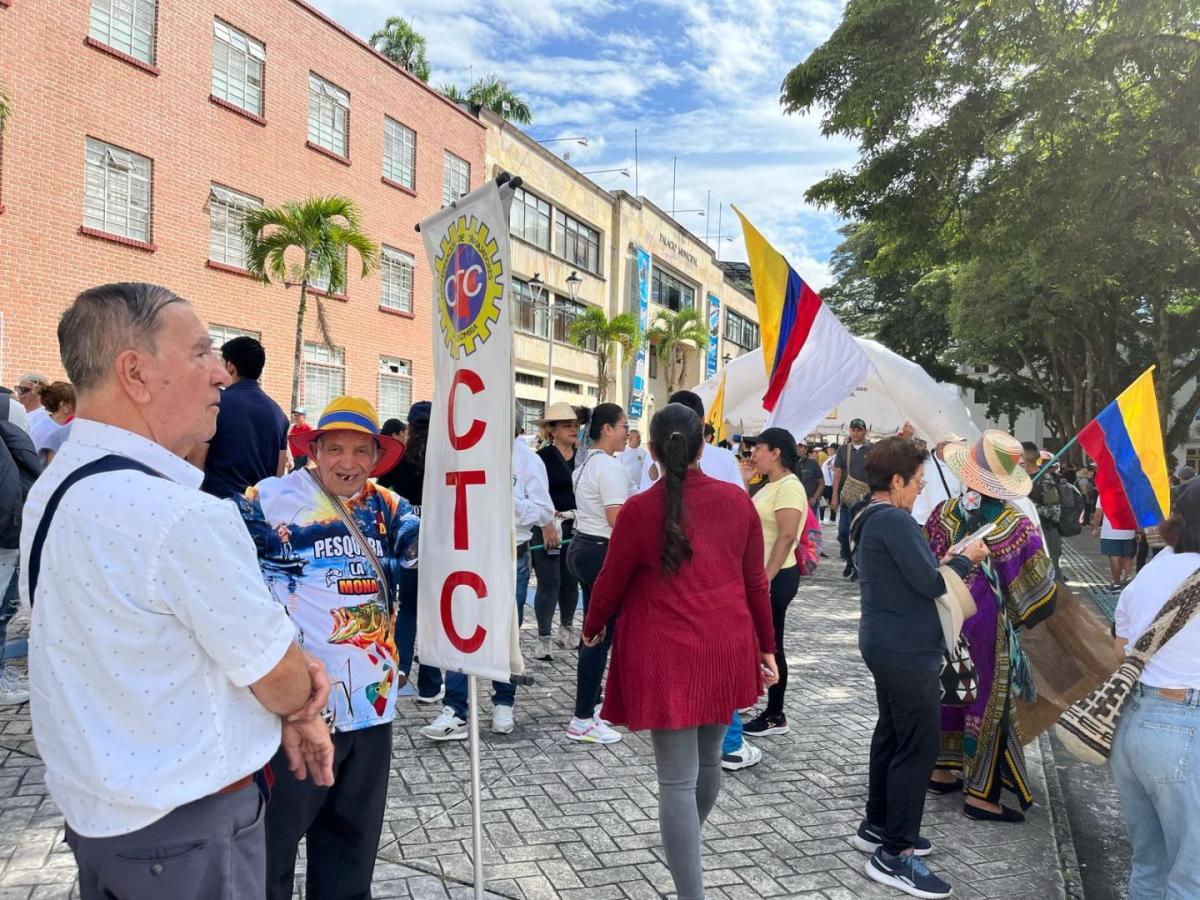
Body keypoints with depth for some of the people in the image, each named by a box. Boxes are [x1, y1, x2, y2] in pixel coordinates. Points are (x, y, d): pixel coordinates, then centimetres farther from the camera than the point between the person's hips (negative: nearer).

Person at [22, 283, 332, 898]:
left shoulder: (53, 489, 0)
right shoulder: (183, 517, -29)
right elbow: (279, 679, -17)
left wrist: (289, 703, 1)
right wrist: (302, 707, 5)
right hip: (187, 829, -8)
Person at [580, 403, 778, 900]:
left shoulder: (640, 510, -12)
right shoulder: (738, 500, -1)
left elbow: (611, 582, -3)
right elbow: (755, 582, 5)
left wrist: (592, 627, 16)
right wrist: (766, 647, 15)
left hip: (669, 656, -5)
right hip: (727, 650, 5)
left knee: (677, 778, 1)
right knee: (708, 758, 23)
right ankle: (689, 848, 48)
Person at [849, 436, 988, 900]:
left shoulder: (869, 518, 11)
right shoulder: (895, 521, -21)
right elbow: (930, 583, -19)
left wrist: (941, 563, 4)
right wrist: (966, 558, -4)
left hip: (887, 645, 11)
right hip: (908, 651, -11)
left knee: (891, 734, 19)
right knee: (917, 747, -4)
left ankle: (877, 826, 31)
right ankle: (894, 853, 2)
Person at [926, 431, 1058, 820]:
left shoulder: (945, 512, -6)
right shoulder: (1016, 524, -17)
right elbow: (1037, 592, -10)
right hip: (988, 627, -5)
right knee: (989, 700, 6)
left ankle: (942, 770, 32)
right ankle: (979, 794, 14)